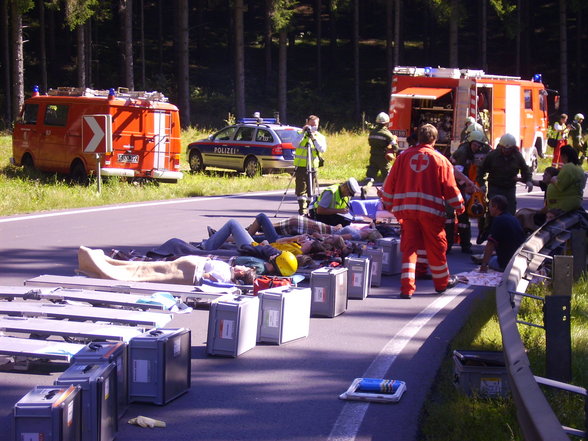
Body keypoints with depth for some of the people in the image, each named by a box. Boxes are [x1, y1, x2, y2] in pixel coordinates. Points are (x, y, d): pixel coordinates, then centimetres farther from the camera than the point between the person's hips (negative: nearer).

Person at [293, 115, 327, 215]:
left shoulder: (320, 137, 8)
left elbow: (322, 149, -9)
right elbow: (295, 144, -13)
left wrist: (314, 138, -18)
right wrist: (303, 133, -18)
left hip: (313, 166, 1)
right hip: (300, 165, -1)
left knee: (311, 190, 5)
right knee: (301, 188, -7)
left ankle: (309, 209, 16)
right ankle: (302, 209, -7)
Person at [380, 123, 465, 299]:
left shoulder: (403, 156, 6)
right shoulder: (440, 160, 0)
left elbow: (390, 182, 9)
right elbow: (450, 187, 2)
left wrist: (388, 204, 22)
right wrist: (459, 207, 15)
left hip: (406, 209, 2)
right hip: (431, 210, -2)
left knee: (409, 247, 4)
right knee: (436, 247, 12)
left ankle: (407, 287, -5)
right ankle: (442, 282, 27)